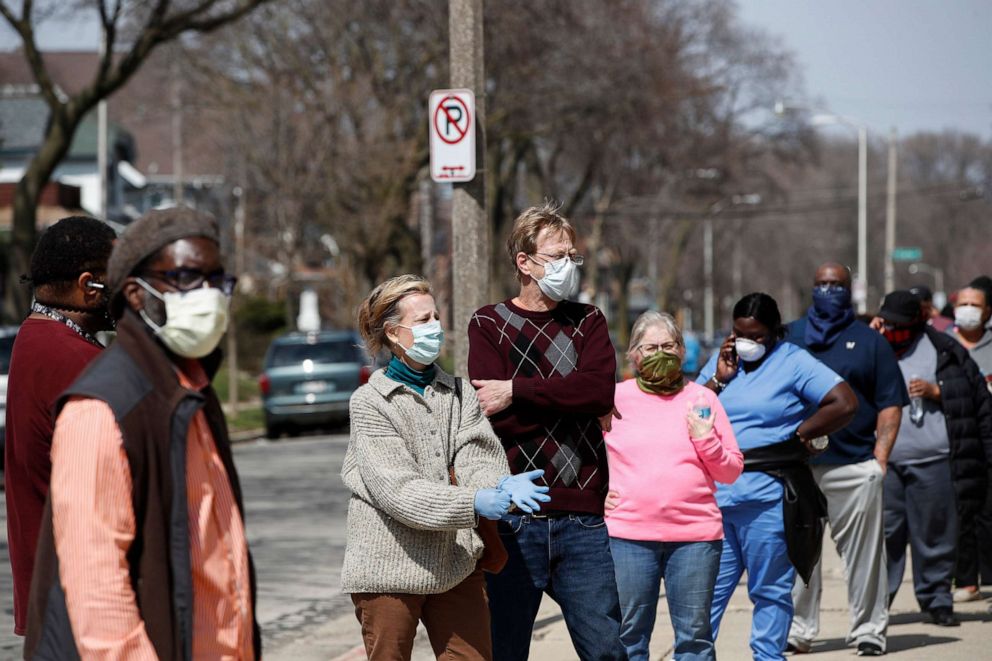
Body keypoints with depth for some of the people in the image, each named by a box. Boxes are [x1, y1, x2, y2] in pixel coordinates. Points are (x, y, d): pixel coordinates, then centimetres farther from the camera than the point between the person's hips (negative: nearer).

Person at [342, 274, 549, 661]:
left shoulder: (458, 394, 12)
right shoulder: (370, 402, -5)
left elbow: (476, 457, -4)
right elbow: (396, 489, -16)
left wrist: (503, 485, -28)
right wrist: (474, 502, -29)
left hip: (455, 564, 4)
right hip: (388, 568, -4)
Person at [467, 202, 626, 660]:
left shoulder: (588, 322, 14)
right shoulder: (489, 324, 5)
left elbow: (601, 390, -8)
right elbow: (493, 417, -10)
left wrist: (516, 392, -11)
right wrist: (567, 400, -8)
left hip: (582, 515, 2)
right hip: (514, 515, -2)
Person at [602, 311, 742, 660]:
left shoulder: (702, 399, 8)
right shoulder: (614, 399, 5)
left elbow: (731, 472, 9)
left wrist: (706, 440, -8)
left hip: (696, 535, 1)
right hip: (628, 534, 0)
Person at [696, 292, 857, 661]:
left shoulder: (794, 363, -1)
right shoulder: (721, 360, 17)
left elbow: (845, 404, -11)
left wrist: (798, 435, -5)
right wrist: (718, 379, 0)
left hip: (765, 496, -5)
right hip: (714, 493, 5)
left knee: (769, 591, 4)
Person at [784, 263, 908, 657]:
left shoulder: (869, 340, 11)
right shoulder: (789, 337, 15)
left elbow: (890, 405, 6)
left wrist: (880, 458, -3)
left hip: (855, 466, -1)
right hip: (796, 467, 1)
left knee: (863, 553, -1)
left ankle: (869, 631, 6)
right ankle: (798, 630, 9)